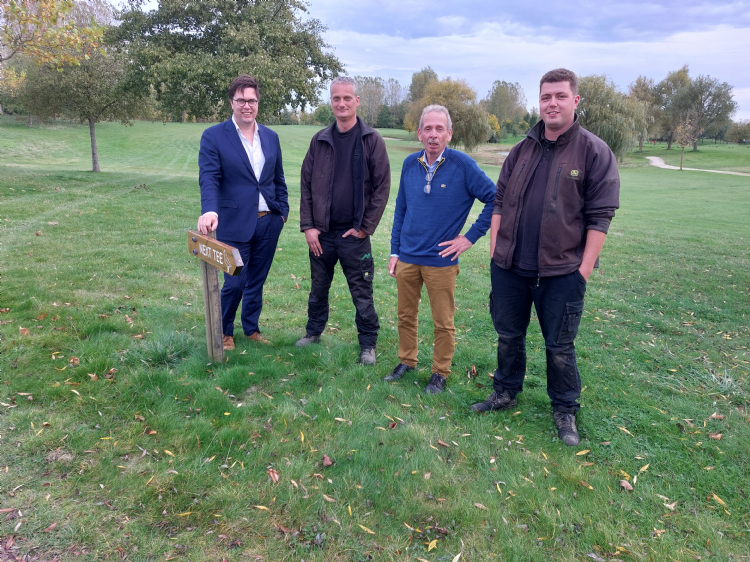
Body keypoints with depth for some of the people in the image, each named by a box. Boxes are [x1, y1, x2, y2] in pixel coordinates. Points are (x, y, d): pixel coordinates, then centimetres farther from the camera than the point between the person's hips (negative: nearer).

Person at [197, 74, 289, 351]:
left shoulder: (271, 137, 10)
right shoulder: (213, 136, -5)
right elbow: (209, 178, -15)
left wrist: (283, 211, 8)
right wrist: (209, 210, -31)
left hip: (269, 223, 4)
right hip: (235, 224, -4)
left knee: (256, 281, 14)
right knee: (234, 283, 2)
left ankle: (251, 328, 33)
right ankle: (224, 332, 26)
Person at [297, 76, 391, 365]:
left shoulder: (372, 140, -4)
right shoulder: (320, 140, 6)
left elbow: (382, 187, -6)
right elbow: (306, 186, 7)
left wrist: (365, 227, -10)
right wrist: (307, 226, -1)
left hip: (354, 234, -3)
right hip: (321, 233, 4)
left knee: (362, 293, 4)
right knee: (318, 287, 17)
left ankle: (368, 344, 19)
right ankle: (313, 332, 37)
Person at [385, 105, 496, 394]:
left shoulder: (462, 165, -11)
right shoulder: (410, 164, 4)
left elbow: (495, 199, -8)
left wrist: (471, 236, -10)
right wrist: (394, 251, 10)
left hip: (441, 260, -4)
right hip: (407, 258, 4)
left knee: (443, 323, 7)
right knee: (405, 316, 16)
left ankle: (440, 373, 25)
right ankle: (406, 362, 35)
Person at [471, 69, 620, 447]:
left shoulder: (594, 152, -5)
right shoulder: (522, 150, 8)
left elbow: (600, 216, -8)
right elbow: (500, 202, 13)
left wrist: (585, 268, -12)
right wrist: (496, 250, 6)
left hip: (562, 271, -4)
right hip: (509, 267, 4)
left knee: (559, 346, 8)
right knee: (508, 335, 17)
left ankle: (565, 411, 28)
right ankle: (505, 393, 38)